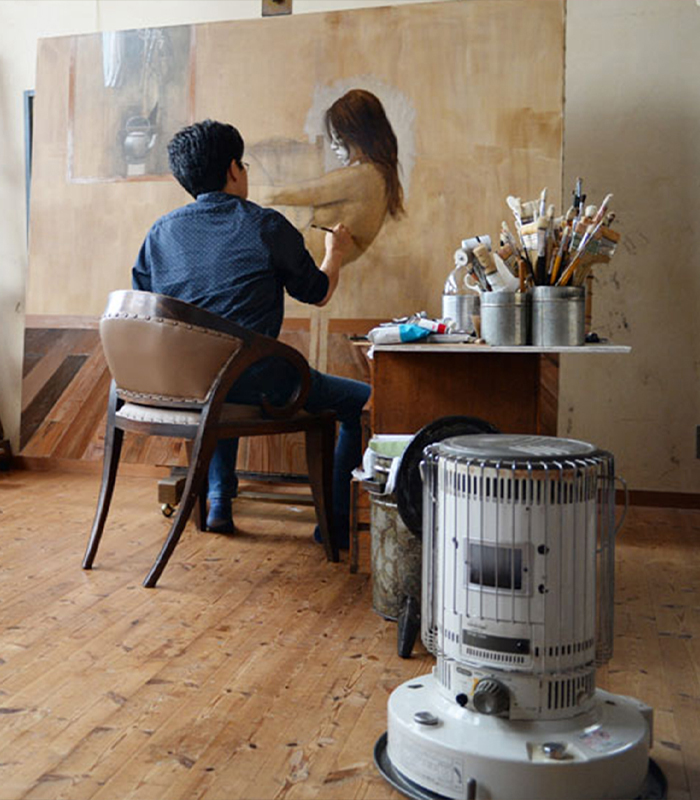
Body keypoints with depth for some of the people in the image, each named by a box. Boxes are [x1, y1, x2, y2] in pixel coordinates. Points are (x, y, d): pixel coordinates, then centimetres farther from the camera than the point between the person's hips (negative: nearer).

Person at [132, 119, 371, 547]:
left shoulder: (162, 231, 8)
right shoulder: (267, 226, -3)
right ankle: (335, 523, 13)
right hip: (253, 383, -6)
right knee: (364, 401, 10)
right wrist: (335, 251, 29)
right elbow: (317, 293, 9)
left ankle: (219, 501, 39)